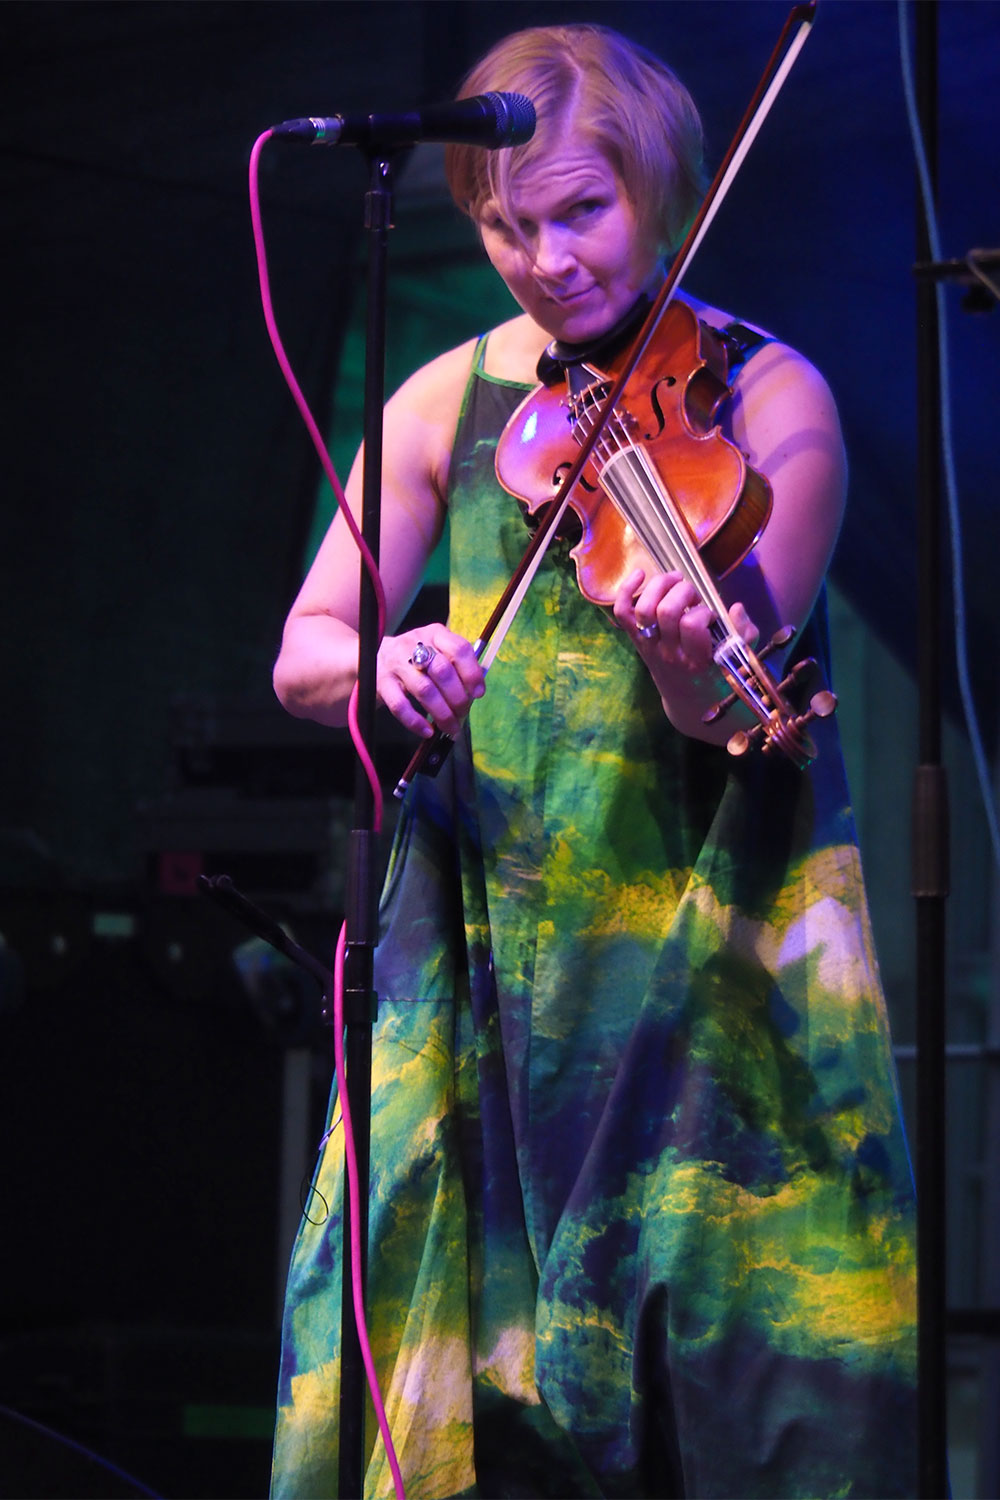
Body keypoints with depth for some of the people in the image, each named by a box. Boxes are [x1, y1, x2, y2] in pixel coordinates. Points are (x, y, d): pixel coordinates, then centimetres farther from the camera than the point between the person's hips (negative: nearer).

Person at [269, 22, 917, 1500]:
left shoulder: (770, 397, -5)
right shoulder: (450, 402, 5)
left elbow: (734, 714, -13)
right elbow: (301, 654, 4)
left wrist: (685, 662, -36)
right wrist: (381, 665, -19)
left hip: (709, 920, -3)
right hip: (496, 927, 3)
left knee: (751, 1299, -8)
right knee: (456, 1302, -4)